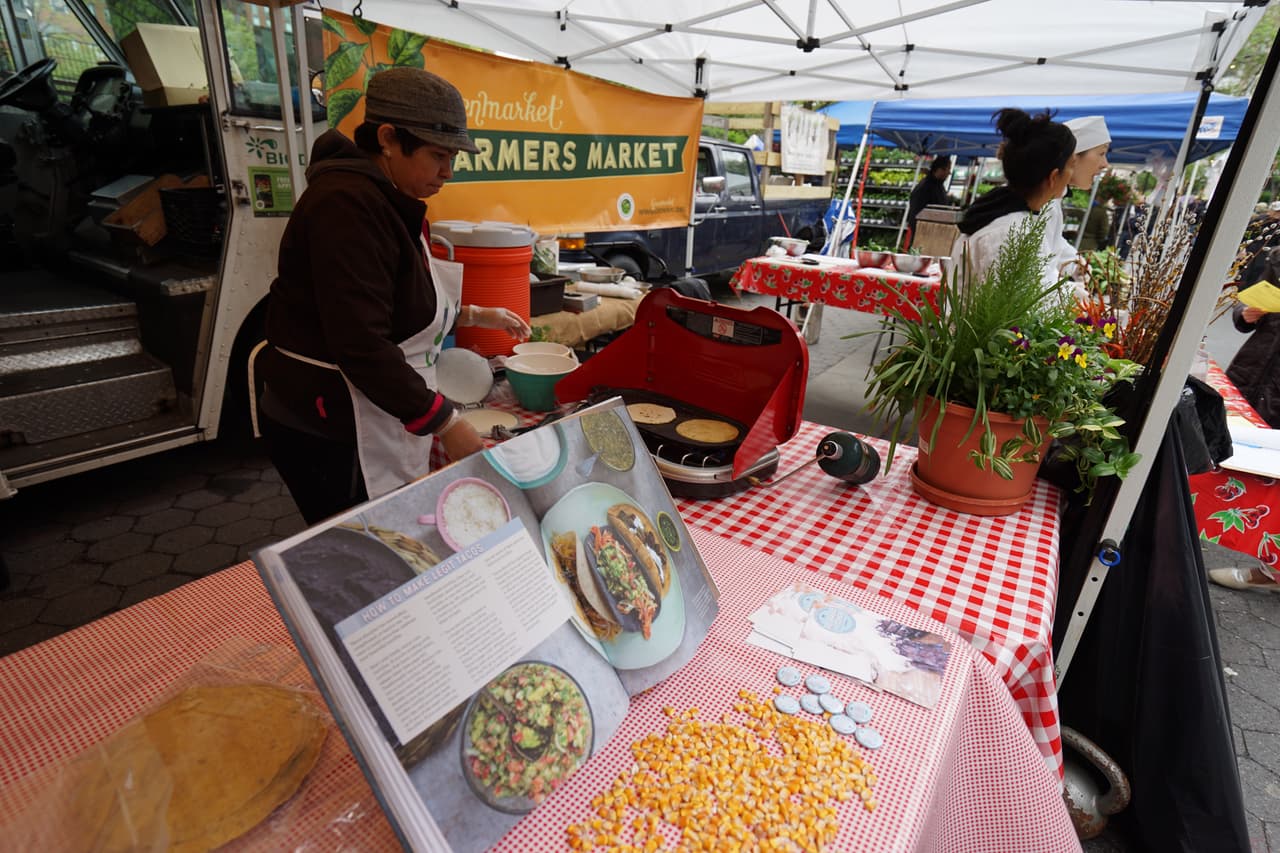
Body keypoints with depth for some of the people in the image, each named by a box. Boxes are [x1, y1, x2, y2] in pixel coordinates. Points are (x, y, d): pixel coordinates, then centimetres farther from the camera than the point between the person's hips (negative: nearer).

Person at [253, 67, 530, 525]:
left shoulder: (388, 200, 11)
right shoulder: (346, 204, -20)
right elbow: (362, 345, -26)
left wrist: (474, 315, 11)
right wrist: (445, 425, -22)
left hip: (371, 415, 9)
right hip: (327, 432, -9)